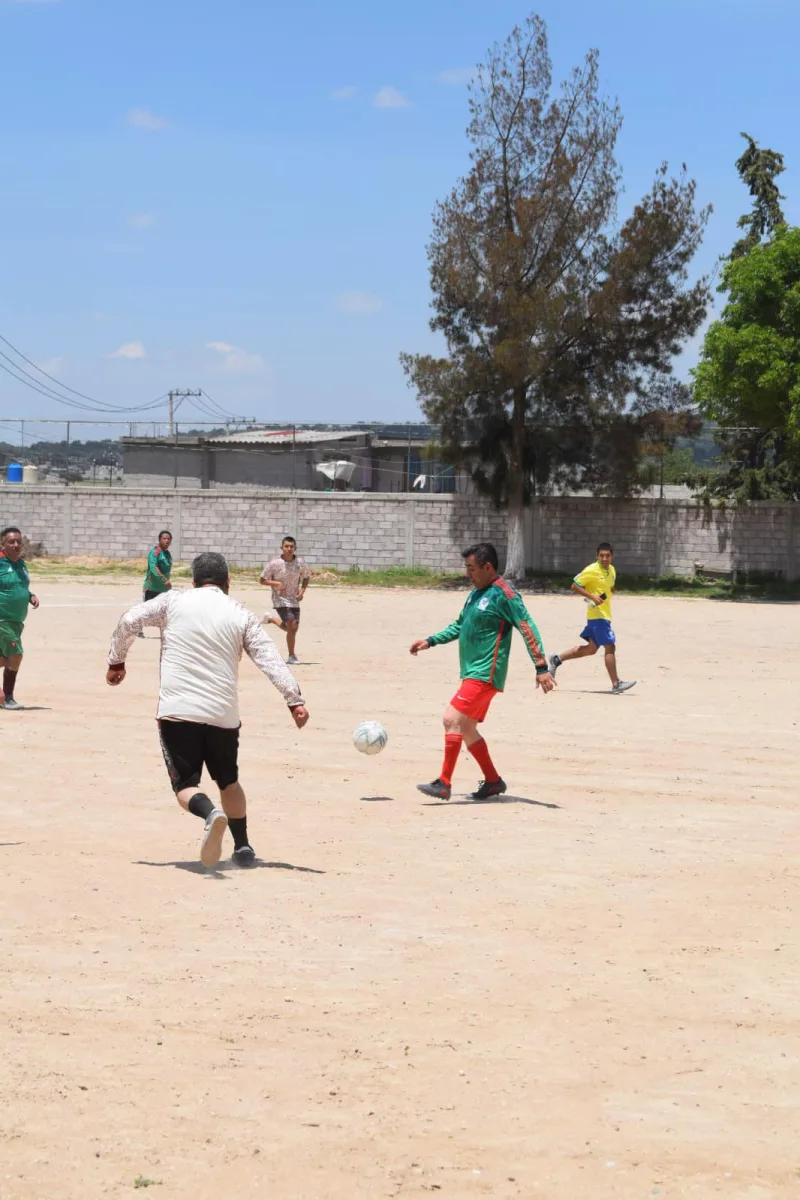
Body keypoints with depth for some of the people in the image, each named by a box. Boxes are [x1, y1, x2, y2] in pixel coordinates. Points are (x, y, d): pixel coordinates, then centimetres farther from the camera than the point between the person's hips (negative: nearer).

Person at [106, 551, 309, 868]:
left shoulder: (173, 601, 6)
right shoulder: (241, 615, 7)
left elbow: (129, 621, 3)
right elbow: (270, 659, 0)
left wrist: (116, 661, 17)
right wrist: (294, 699, -2)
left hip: (176, 711, -2)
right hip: (223, 713, 2)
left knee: (185, 783, 3)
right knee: (228, 780, 22)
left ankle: (210, 812, -28)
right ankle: (243, 848, 20)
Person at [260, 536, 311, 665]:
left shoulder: (301, 562, -4)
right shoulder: (274, 563, -12)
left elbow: (307, 577, 14)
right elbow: (262, 580, -4)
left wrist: (302, 591, -2)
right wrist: (276, 583, -21)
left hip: (294, 600, 5)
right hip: (280, 598, -5)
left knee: (294, 629, 7)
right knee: (292, 626, -17)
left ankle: (272, 618, 34)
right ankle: (291, 656, -1)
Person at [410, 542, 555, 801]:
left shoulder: (503, 594, -13)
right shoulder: (476, 593, 15)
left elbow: (527, 628, -16)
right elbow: (460, 626, 28)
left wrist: (541, 667, -21)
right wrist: (430, 641, 21)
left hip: (485, 673, -10)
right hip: (472, 672, 10)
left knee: (452, 719, -16)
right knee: (466, 729, 12)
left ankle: (444, 783, -13)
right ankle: (493, 781, 22)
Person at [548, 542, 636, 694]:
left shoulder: (612, 570, 12)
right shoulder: (591, 570, -12)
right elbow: (575, 585, -12)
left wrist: (613, 589, 5)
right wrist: (592, 597, -21)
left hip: (605, 614, 9)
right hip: (597, 614, -9)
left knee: (592, 648, 16)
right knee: (610, 647, -10)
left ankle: (557, 659, 25)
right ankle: (616, 684, -8)